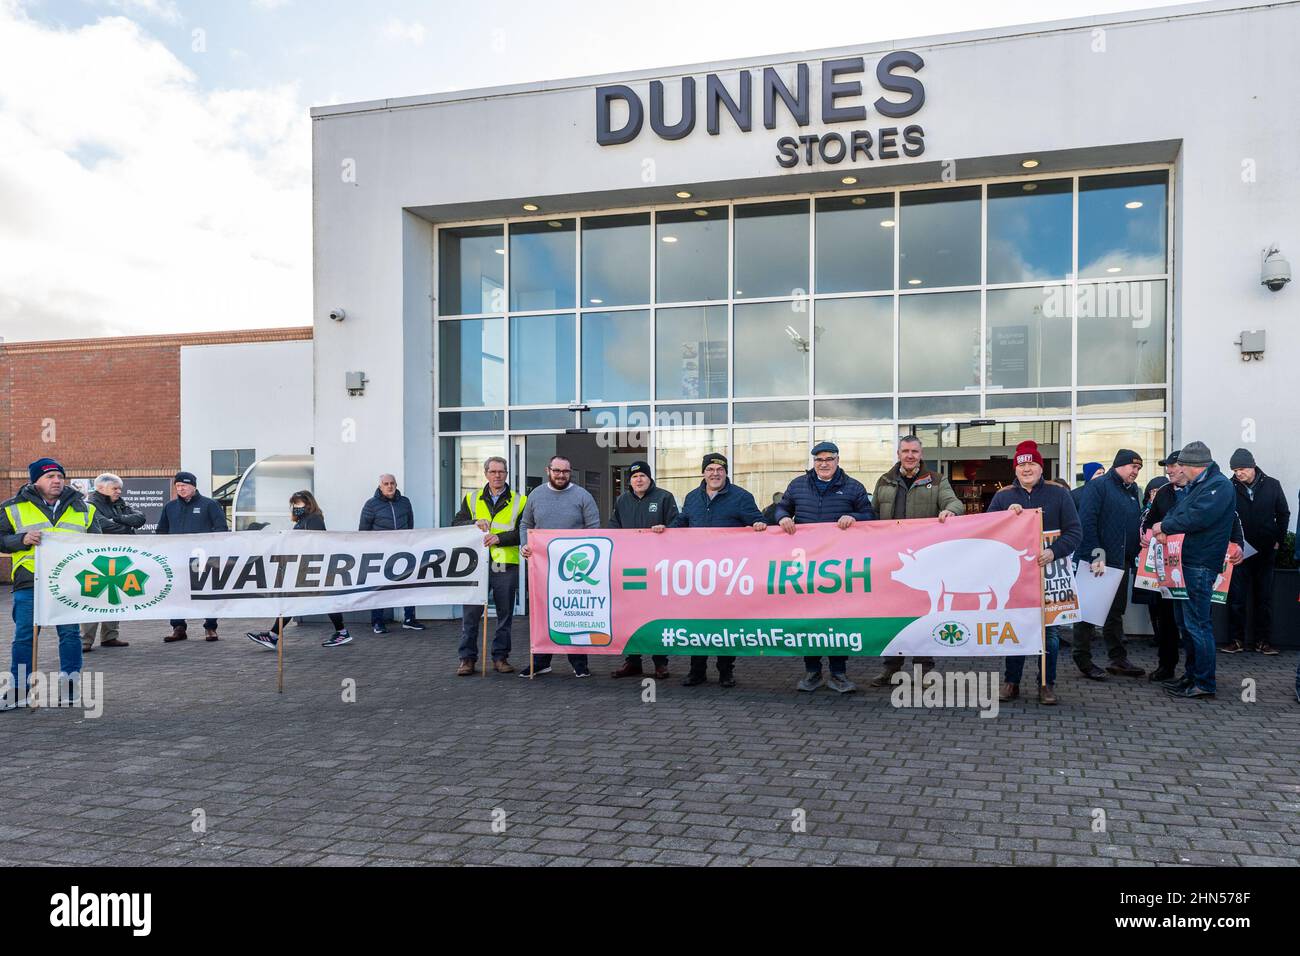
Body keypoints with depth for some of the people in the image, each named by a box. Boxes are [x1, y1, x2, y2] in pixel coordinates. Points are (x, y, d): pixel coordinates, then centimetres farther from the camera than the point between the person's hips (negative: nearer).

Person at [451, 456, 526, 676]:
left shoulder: (519, 502, 6)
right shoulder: (471, 500, 13)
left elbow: (523, 533, -4)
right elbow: (456, 524, 5)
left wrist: (499, 537, -16)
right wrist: (474, 523, -14)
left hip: (506, 567, -1)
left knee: (505, 614, 7)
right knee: (471, 613, 1)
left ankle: (500, 656, 18)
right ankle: (467, 658, 10)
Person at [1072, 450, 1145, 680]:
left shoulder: (1132, 492, 17)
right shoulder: (1097, 486, -9)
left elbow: (1136, 526, 23)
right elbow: (1086, 522, -18)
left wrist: (1134, 557, 10)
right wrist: (1096, 555, -22)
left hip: (1120, 563, 8)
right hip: (1094, 563, -8)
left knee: (1116, 612, 14)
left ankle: (1118, 659, 23)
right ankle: (1083, 660, 7)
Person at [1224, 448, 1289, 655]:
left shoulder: (1271, 485, 1)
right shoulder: (1230, 488, -4)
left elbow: (1283, 514, 10)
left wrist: (1278, 540, 3)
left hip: (1265, 551, 2)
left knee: (1264, 598, 8)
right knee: (1236, 598, 0)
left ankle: (1263, 640, 15)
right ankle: (1236, 640, 7)